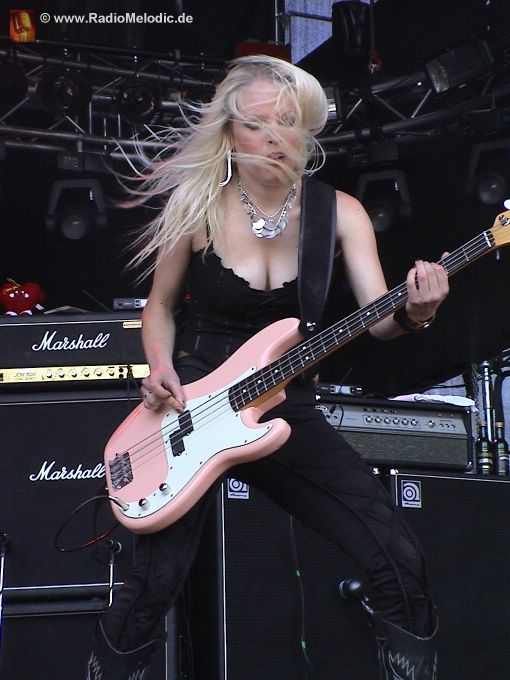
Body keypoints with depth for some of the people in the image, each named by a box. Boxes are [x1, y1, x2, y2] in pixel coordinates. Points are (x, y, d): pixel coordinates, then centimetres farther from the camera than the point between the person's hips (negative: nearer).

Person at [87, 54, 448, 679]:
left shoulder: (339, 213, -3)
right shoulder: (197, 205, -5)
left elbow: (377, 318, -10)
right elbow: (160, 304, 8)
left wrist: (412, 312, -32)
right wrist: (160, 367, -11)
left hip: (288, 408, 2)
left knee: (398, 560, -9)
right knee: (156, 581, -11)